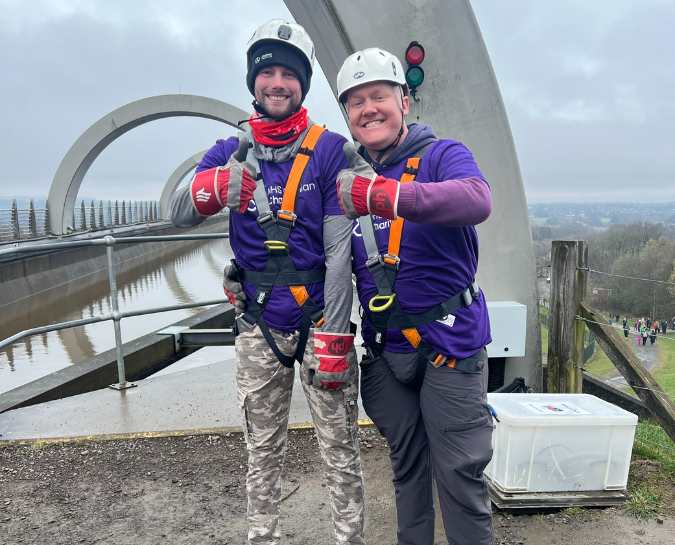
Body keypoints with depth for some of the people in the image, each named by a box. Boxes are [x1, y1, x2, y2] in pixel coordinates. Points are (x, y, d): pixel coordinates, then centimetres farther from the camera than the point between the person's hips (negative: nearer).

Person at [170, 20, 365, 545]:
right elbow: (177, 215, -8)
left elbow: (339, 251, -11)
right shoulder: (230, 153, 4)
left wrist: (332, 337, -15)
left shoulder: (329, 150, -6)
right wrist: (215, 188, -30)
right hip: (259, 325, 3)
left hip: (319, 319, -2)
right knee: (263, 449, 15)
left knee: (340, 448, 6)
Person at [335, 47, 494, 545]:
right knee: (406, 464, 20)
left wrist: (382, 194, -42)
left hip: (449, 341, -5)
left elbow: (477, 200, -31)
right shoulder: (345, 174, 6)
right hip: (383, 346, 5)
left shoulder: (441, 155, -9)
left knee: (460, 471, 3)